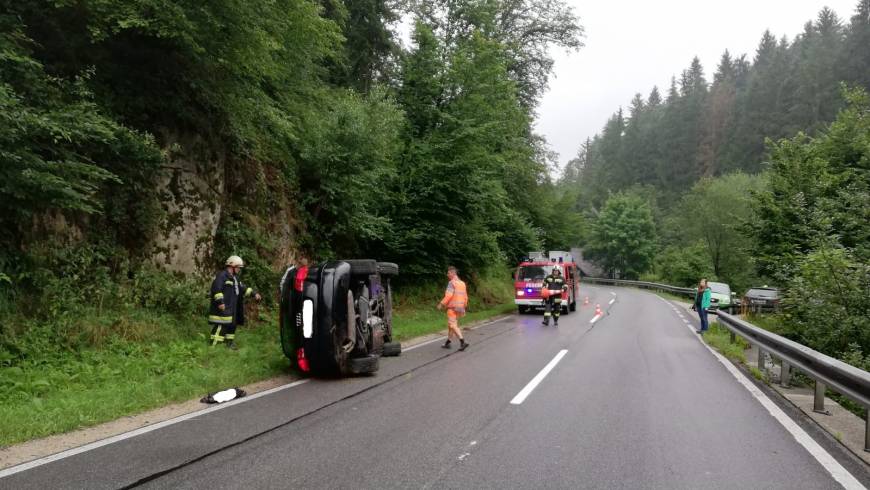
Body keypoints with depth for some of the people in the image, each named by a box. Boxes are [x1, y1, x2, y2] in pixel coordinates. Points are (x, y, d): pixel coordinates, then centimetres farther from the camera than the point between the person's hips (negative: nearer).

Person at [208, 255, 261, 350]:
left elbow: (243, 288, 26)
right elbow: (216, 289, -21)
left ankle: (230, 343, 26)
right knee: (220, 326, -13)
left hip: (232, 308, 10)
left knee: (232, 325, 15)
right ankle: (212, 344, -11)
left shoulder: (235, 277, 20)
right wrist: (220, 301, -27)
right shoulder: (222, 275, -12)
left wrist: (254, 293, 17)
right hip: (223, 308, -10)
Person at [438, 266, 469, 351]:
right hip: (459, 308, 8)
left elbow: (448, 295, -22)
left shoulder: (452, 283, -12)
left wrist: (441, 304, -14)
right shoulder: (462, 283, 13)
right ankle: (447, 343, 22)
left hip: (452, 308, -8)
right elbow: (465, 297, 16)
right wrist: (463, 308, 22)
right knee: (450, 325, 17)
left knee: (453, 326, -9)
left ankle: (463, 342, -20)